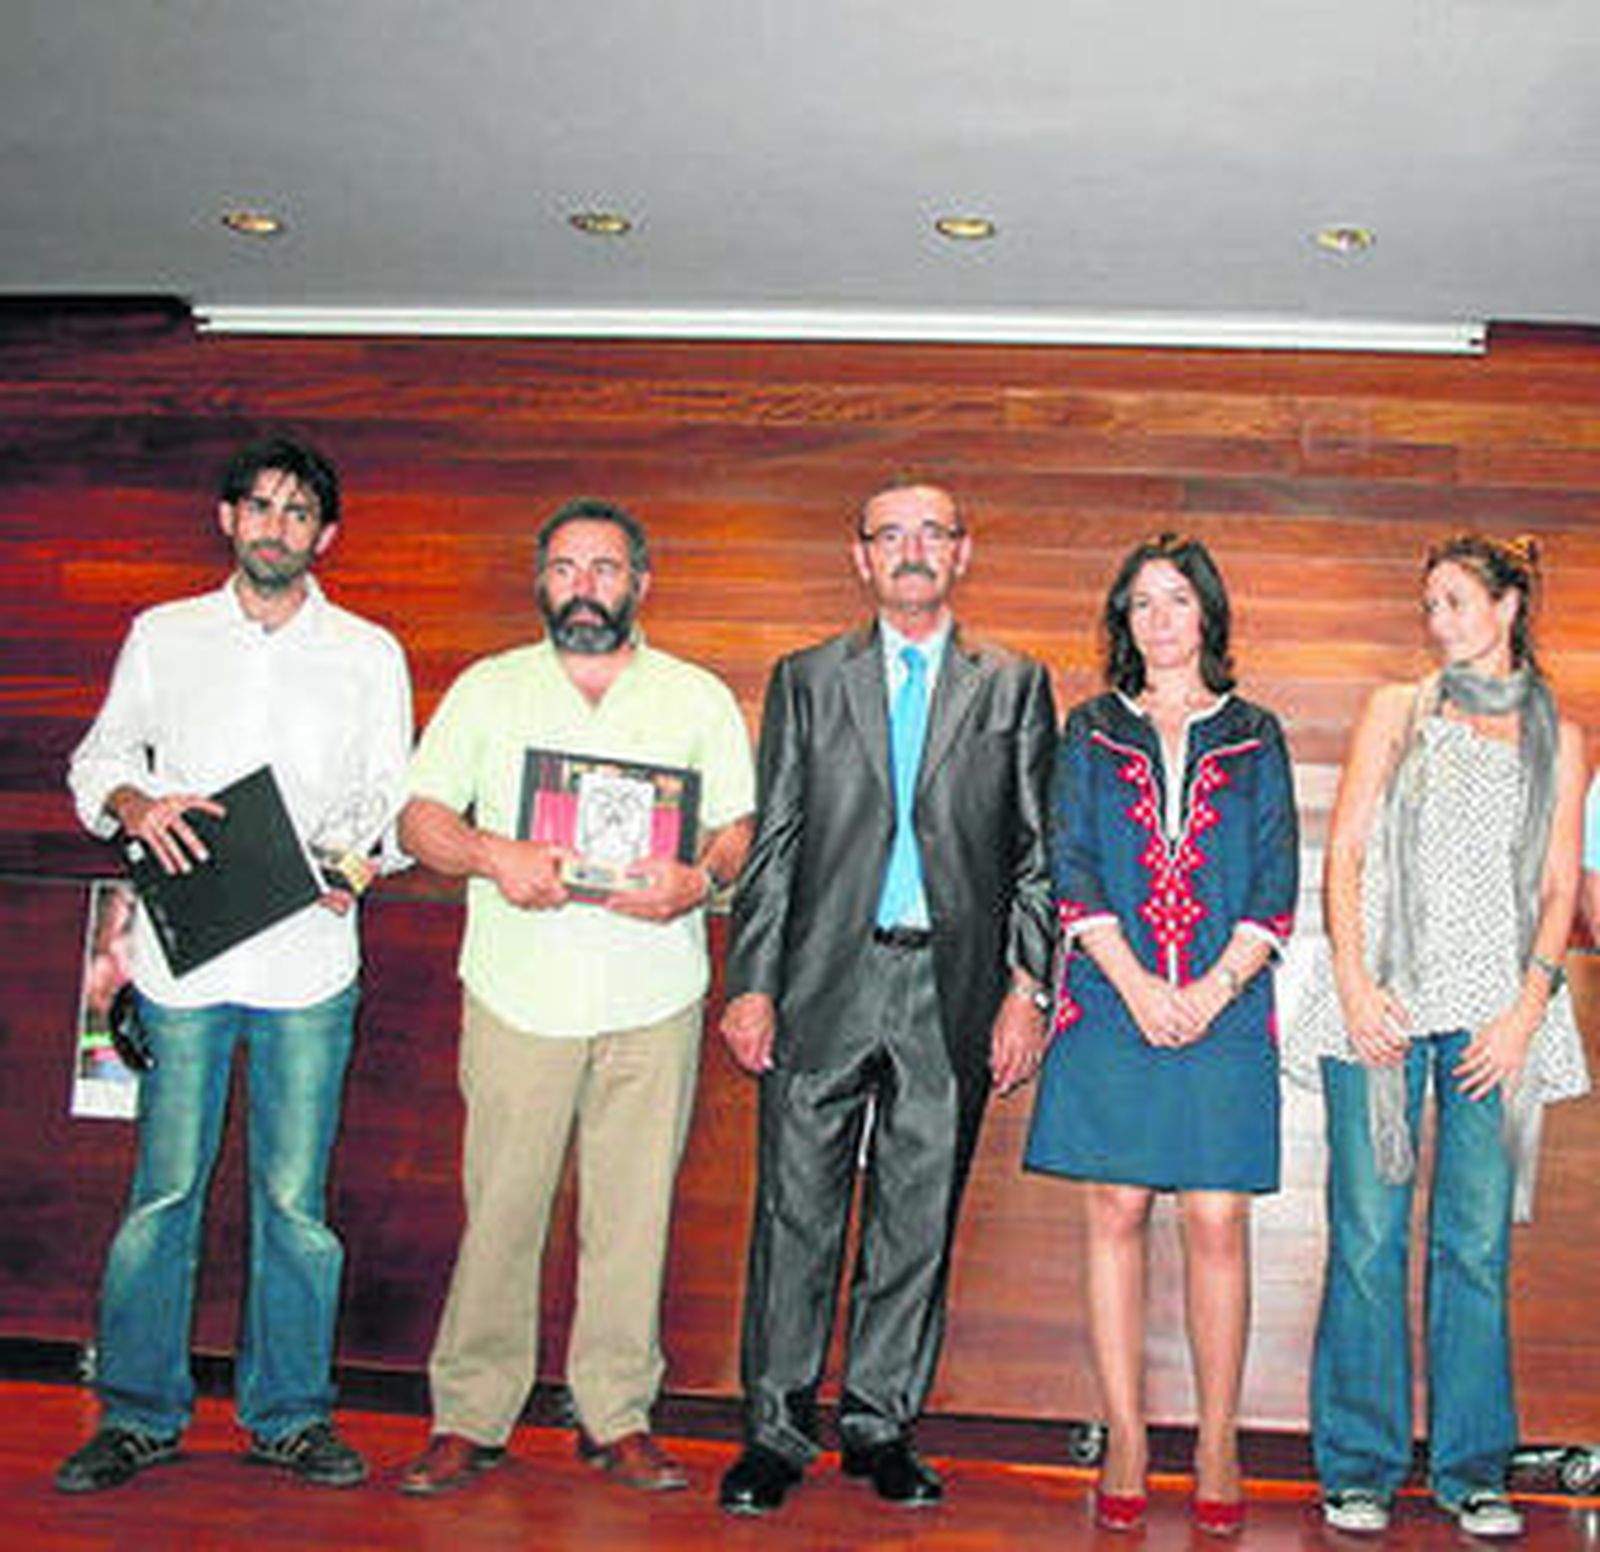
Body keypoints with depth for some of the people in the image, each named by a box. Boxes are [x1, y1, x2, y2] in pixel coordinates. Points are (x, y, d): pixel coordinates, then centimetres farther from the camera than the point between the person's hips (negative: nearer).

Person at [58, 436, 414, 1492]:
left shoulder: (370, 654, 9)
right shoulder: (162, 638, 10)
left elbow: (394, 799, 10)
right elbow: (97, 761, 13)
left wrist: (363, 863, -10)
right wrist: (135, 804, -8)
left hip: (309, 959, 0)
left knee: (295, 1197, 3)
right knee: (164, 1189, 2)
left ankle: (289, 1413, 16)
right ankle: (140, 1413, 15)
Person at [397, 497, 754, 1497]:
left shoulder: (699, 698, 12)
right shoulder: (489, 689, 12)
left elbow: (740, 825, 8)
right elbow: (421, 818, 7)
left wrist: (700, 879, -14)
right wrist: (492, 856, -13)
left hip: (653, 999, 1)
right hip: (520, 992, 0)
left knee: (634, 1210, 3)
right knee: (500, 1205, -1)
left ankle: (618, 1414, 15)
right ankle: (470, 1417, 11)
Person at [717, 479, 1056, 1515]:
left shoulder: (1015, 687, 9)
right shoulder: (807, 681, 10)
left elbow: (1037, 851, 7)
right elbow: (773, 845, 6)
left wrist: (1026, 989, -2)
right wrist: (752, 985, -2)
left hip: (952, 990, 0)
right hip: (826, 982, 0)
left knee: (920, 1220, 7)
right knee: (797, 1214, 1)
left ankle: (882, 1423, 20)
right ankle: (777, 1430, 13)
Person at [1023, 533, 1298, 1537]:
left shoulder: (1255, 739, 10)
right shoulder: (1091, 734, 11)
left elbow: (1277, 885, 4)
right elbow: (1073, 870, 2)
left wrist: (1213, 988, -9)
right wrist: (1135, 985, -10)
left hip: (1225, 1013, 0)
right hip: (1112, 1008, 1)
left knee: (1218, 1225, -1)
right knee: (1117, 1215, 1)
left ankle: (1218, 1444, 10)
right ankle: (1126, 1442, 10)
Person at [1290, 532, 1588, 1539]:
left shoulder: (1558, 739, 13)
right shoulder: (1398, 710, 10)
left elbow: (1560, 888, 9)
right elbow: (1343, 854, 4)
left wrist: (1528, 1008, -5)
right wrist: (1353, 983, -8)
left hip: (1496, 1011, 1)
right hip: (1384, 999, -1)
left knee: (1478, 1242, 2)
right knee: (1369, 1236, -2)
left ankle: (1473, 1470, 13)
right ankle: (1360, 1468, 8)